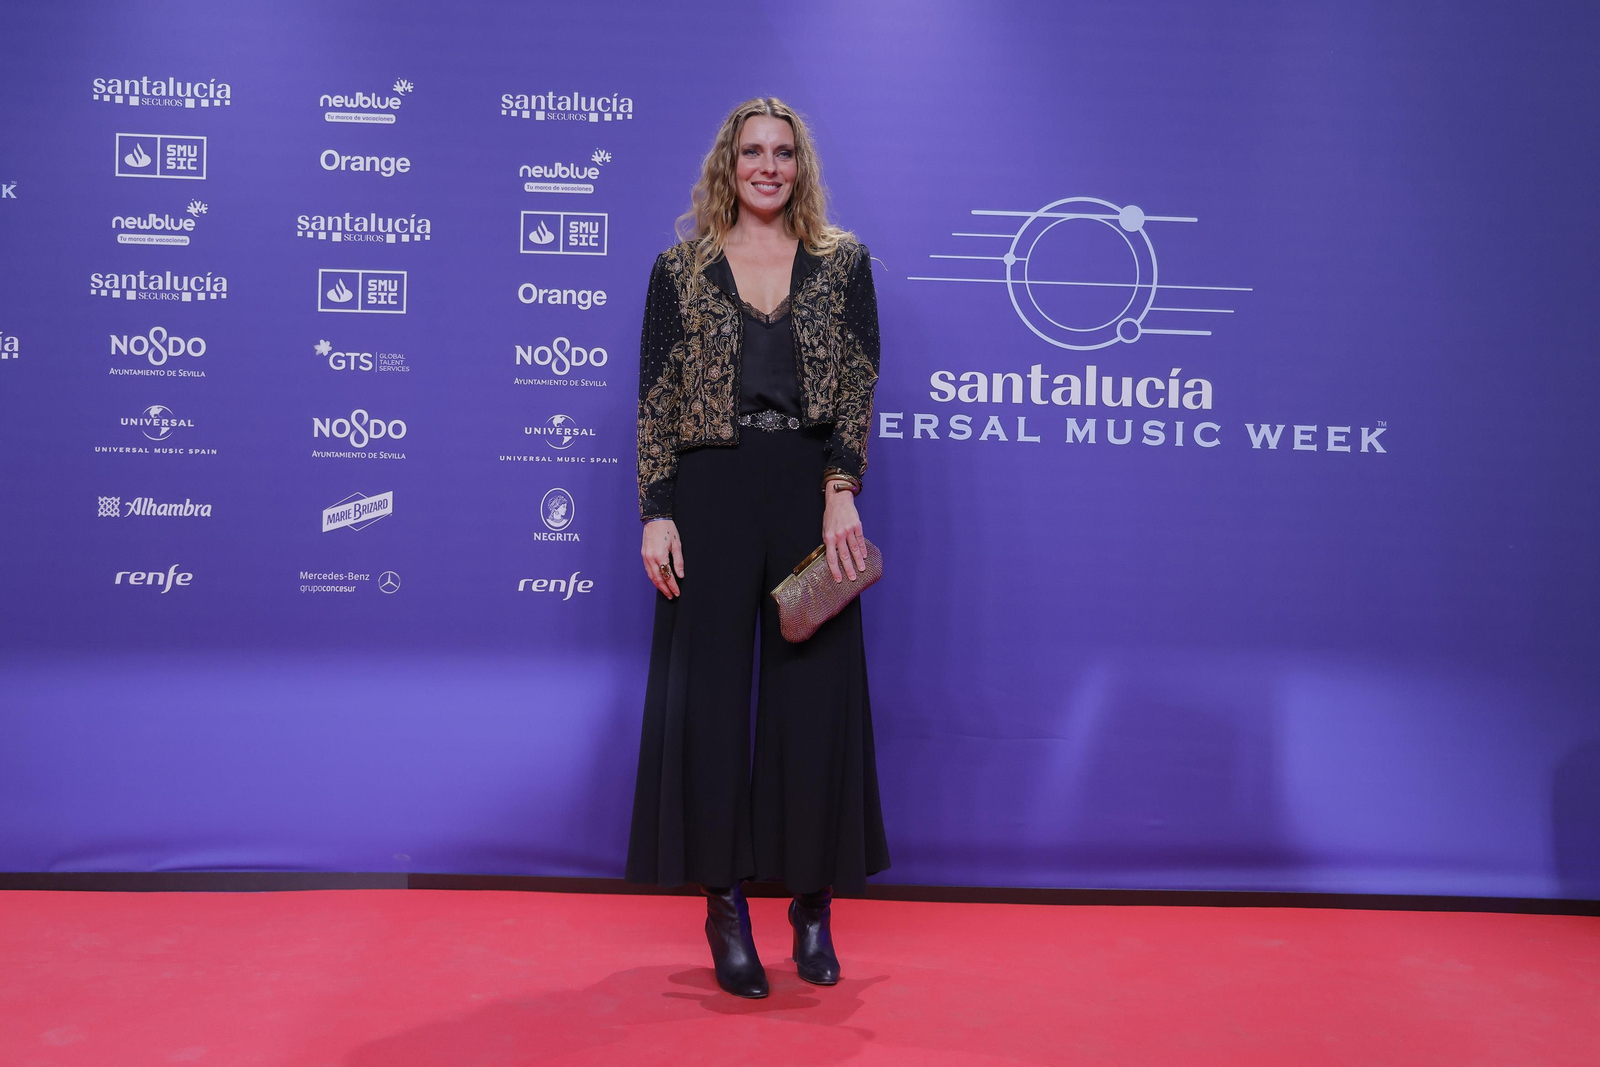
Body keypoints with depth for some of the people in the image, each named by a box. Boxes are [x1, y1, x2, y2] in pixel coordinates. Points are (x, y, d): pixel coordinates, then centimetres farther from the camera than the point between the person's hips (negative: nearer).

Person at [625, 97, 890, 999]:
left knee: (817, 693, 3)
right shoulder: (680, 270, 8)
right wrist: (657, 512, -5)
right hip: (710, 493, 0)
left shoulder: (843, 263, 9)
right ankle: (725, 905, 15)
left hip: (811, 491, 1)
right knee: (709, 695, 2)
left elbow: (859, 386, 1)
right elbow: (658, 397, 3)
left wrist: (843, 493, -11)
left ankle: (815, 904, 17)